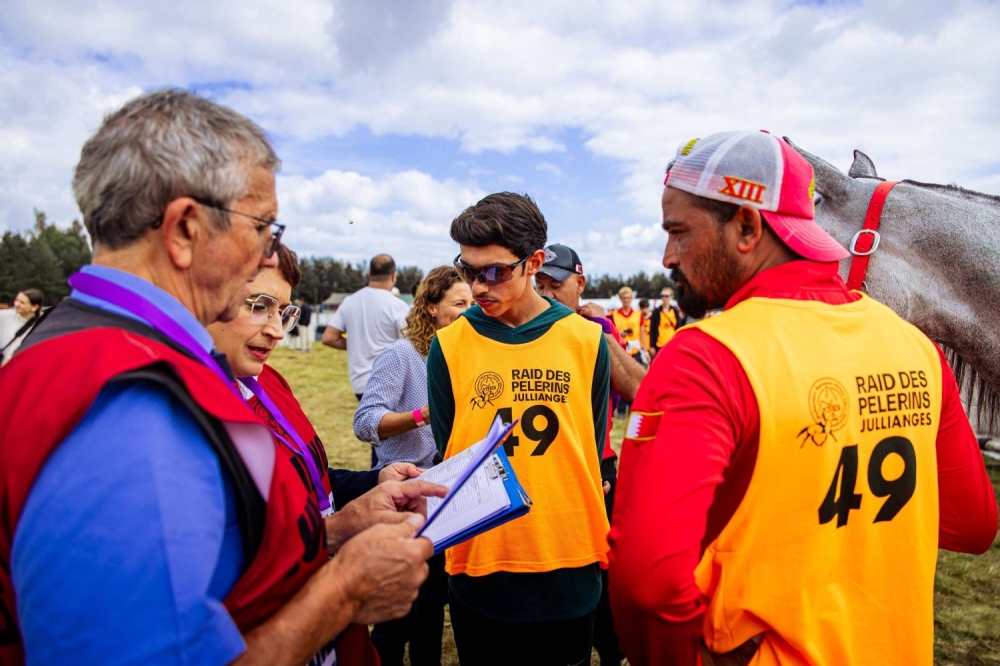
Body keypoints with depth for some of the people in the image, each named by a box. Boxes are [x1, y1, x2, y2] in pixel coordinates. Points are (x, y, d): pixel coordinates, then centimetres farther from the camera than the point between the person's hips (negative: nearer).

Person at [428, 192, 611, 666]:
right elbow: (448, 456, 2)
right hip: (480, 566, 0)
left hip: (570, 570, 1)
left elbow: (590, 452, 5)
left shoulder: (586, 339, -4)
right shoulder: (449, 345, -5)